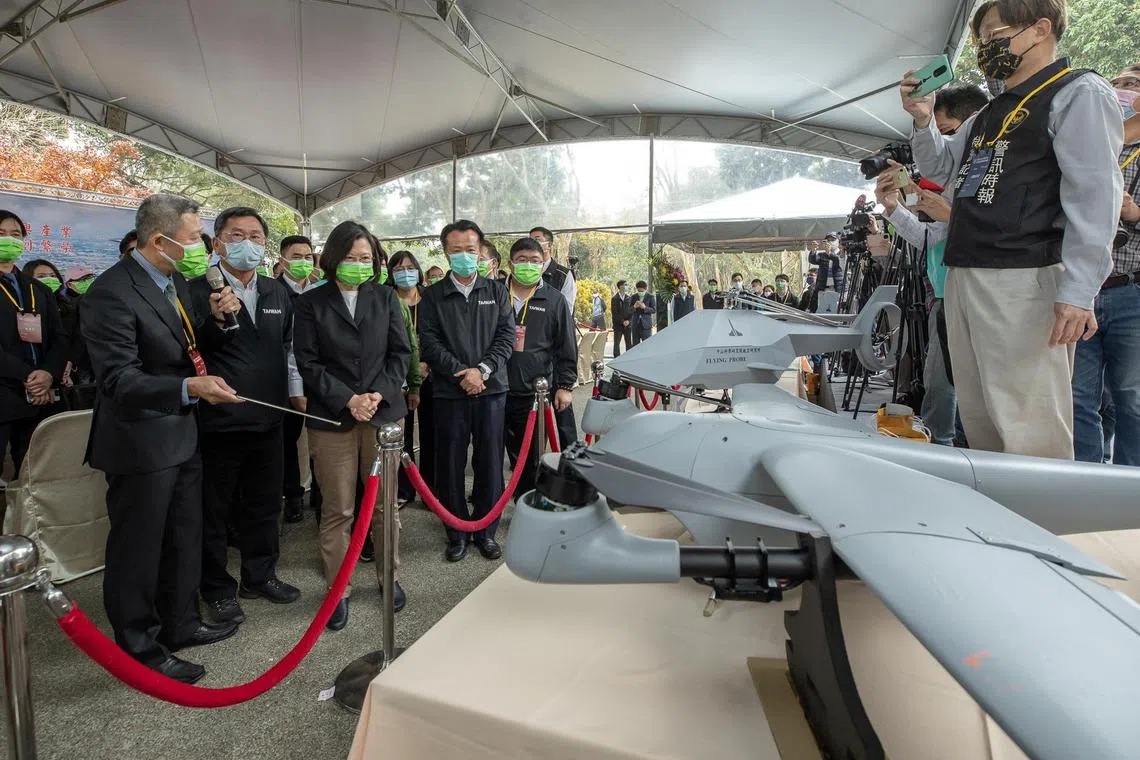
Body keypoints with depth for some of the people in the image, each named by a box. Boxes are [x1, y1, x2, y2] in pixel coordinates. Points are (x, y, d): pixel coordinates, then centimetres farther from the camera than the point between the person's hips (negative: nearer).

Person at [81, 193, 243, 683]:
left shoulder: (174, 279, 7)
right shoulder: (112, 293, -21)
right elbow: (118, 379, -24)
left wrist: (215, 316, -3)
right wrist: (188, 388, -38)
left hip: (181, 435, 9)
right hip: (140, 443, -9)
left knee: (184, 539, 20)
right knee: (137, 549, 8)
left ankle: (180, 624, 39)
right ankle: (139, 648, 26)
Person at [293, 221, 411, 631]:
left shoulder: (385, 297, 9)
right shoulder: (311, 302, 3)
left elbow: (400, 352, 5)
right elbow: (308, 362, -2)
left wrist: (379, 394, -9)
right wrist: (347, 399, -13)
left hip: (383, 411, 2)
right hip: (332, 416, -1)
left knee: (385, 501, 9)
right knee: (337, 509, 4)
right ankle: (338, 589, 18)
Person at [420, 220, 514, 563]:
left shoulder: (496, 292, 9)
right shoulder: (433, 296, 5)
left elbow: (506, 336, 1)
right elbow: (430, 342, -4)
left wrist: (482, 369, -12)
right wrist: (461, 372, -15)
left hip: (491, 389, 1)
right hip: (449, 392, -1)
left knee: (490, 464, 6)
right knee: (450, 465, 5)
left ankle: (485, 529, 22)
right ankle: (457, 532, 21)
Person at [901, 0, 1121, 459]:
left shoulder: (1078, 93, 0)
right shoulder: (988, 116, 25)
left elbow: (1094, 194, -10)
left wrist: (1079, 289, -20)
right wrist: (923, 121, 13)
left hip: (1024, 281, -8)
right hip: (962, 277, 8)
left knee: (1028, 433, -9)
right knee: (977, 418, 11)